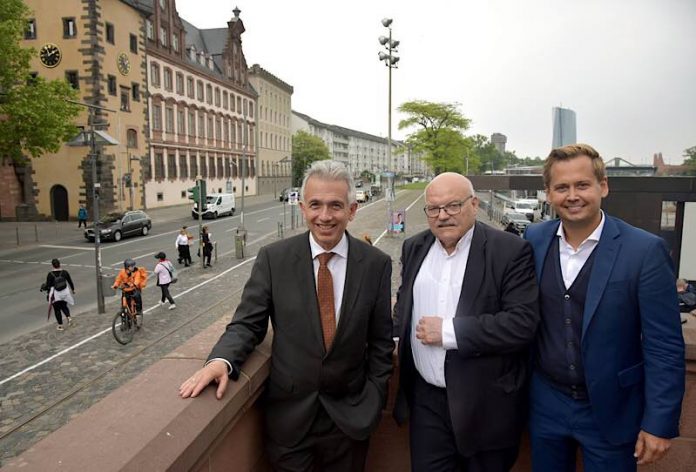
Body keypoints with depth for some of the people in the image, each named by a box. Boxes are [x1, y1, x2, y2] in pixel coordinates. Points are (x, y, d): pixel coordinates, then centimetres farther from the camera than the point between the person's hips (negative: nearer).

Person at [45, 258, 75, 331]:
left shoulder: (50, 275, -12)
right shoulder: (65, 272, -5)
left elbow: (48, 285, -8)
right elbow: (70, 281, 4)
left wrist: (49, 294, 2)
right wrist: (73, 289, 17)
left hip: (55, 294, -3)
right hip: (65, 292, 3)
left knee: (57, 309, 10)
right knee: (64, 306, 23)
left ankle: (60, 325, 12)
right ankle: (68, 317, -2)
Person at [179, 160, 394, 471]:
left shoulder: (376, 264, -8)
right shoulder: (273, 258, -9)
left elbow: (381, 342, -1)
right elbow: (247, 323, -5)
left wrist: (373, 404, -3)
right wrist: (221, 360, -23)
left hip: (350, 418, 1)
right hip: (288, 416, 0)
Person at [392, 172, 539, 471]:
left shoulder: (510, 251, -12)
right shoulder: (414, 248, 5)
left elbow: (523, 322, -20)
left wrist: (449, 331, -21)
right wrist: (398, 340, 1)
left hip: (486, 404, -3)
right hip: (426, 399, 4)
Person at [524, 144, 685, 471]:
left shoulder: (645, 250, -15)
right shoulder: (534, 240, -4)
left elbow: (664, 346, -12)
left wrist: (659, 423, -11)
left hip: (611, 413, -3)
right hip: (545, 405, 3)